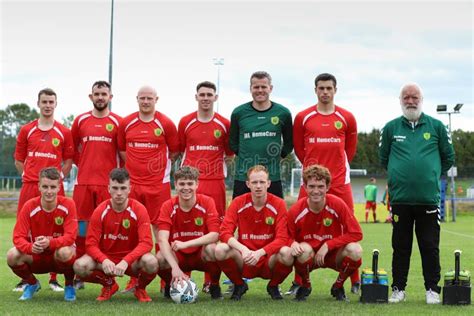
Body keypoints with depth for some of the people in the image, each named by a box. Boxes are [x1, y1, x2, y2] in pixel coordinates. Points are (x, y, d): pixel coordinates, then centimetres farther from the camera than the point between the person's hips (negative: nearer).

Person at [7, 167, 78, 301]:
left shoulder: (68, 205, -17)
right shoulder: (29, 206, -14)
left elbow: (70, 237, -24)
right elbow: (18, 237, -19)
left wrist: (49, 243, -44)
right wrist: (31, 247, -43)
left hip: (58, 254, -2)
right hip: (37, 257, 2)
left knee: (65, 252, -38)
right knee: (12, 255, -27)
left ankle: (69, 285, -5)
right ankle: (32, 284, 6)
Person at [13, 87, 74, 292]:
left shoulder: (64, 132, 6)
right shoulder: (26, 131, 9)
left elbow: (68, 160, 11)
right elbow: (18, 160, 14)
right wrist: (29, 177, 6)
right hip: (29, 187, 1)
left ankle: (54, 279, 5)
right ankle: (25, 278, 6)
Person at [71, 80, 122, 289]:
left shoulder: (117, 122, 3)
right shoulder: (80, 121, 10)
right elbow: (72, 148, 21)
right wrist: (84, 164, 12)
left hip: (108, 182, -2)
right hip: (83, 181, 2)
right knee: (82, 225, 1)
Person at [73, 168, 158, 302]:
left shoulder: (139, 210, -12)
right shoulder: (100, 211, -8)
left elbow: (146, 242, -20)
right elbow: (91, 244, -10)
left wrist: (126, 261, -35)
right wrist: (104, 260, -32)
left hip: (131, 260, -2)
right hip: (106, 258, 2)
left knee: (151, 262, -36)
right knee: (80, 266, -27)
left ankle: (140, 288, 3)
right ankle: (109, 284, 7)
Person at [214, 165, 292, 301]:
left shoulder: (278, 204, -6)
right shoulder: (238, 203, -3)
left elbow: (282, 238, -13)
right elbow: (225, 232, -12)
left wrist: (259, 253, -29)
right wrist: (243, 249, -31)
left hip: (268, 261, -1)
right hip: (244, 261, 1)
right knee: (220, 250, -29)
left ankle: (273, 286, 2)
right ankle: (239, 285, 3)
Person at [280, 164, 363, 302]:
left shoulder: (337, 204, -17)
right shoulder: (296, 210, -14)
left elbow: (356, 234, -16)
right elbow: (288, 238, -3)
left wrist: (327, 245, -21)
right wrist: (293, 244, -28)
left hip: (334, 255, 0)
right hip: (308, 257, 0)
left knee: (355, 250, -31)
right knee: (304, 249, -36)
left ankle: (338, 287, 0)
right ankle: (305, 286, -2)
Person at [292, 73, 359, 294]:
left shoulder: (347, 118, 6)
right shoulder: (303, 118, 4)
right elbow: (298, 148, 13)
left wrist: (338, 167, 12)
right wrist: (312, 167, 11)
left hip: (340, 182, 0)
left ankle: (355, 281, 8)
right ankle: (299, 281, 7)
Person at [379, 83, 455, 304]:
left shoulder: (436, 126, 3)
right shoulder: (391, 127, 5)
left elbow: (448, 158, 12)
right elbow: (383, 158, 17)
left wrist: (431, 175, 12)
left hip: (429, 198, -1)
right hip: (400, 198, 1)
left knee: (430, 247, 3)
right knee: (400, 246, 8)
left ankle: (432, 289, 11)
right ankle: (398, 288, 15)